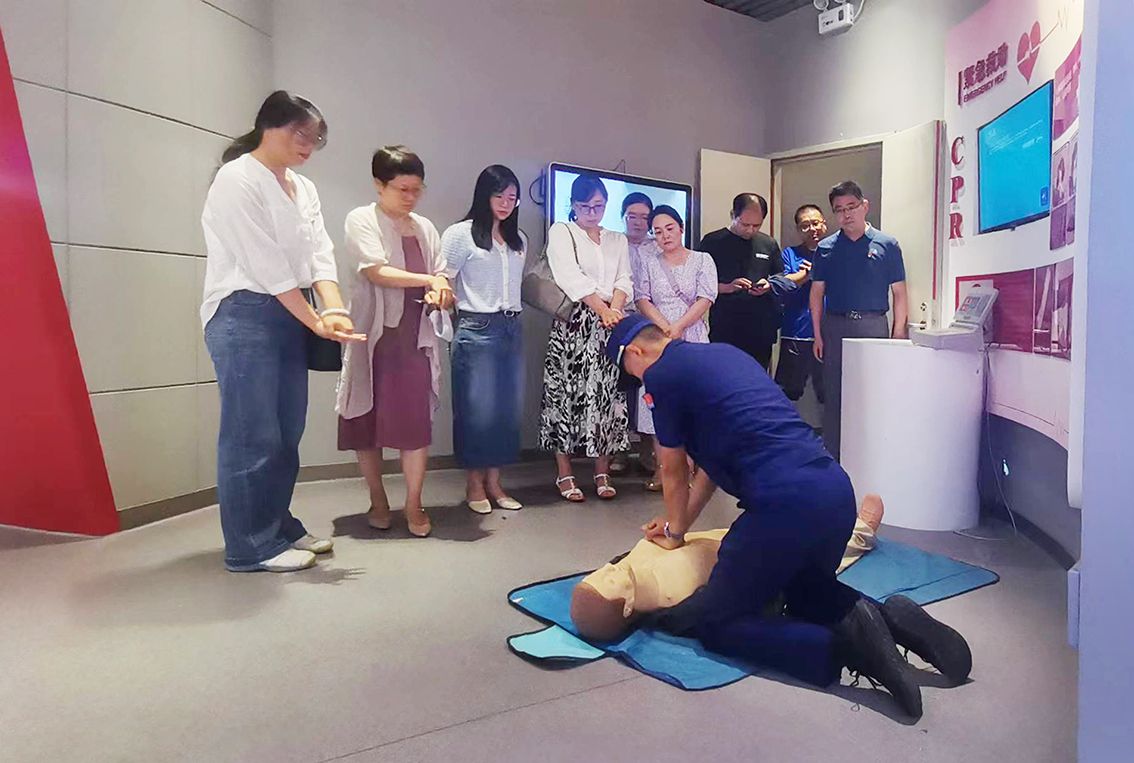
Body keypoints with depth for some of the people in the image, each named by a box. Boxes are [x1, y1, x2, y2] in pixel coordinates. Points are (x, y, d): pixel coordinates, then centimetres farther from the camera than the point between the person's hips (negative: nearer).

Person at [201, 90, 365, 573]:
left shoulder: (303, 189, 16)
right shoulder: (237, 180, -8)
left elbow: (320, 253, 5)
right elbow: (267, 265, -15)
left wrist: (334, 310, -12)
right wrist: (317, 322, -16)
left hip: (289, 316, 8)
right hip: (244, 316, -8)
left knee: (286, 432, 11)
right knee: (253, 435, -4)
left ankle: (279, 527, 25)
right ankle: (250, 547, 7)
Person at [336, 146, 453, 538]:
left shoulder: (425, 227, 14)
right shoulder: (361, 219, -1)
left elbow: (441, 275, 11)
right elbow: (377, 272, -13)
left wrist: (439, 293, -12)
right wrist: (428, 281, -13)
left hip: (415, 334, 4)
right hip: (374, 333, -3)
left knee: (417, 419, -2)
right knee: (368, 418, 4)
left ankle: (414, 506, 6)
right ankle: (378, 501, 19)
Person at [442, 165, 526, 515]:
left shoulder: (519, 239, 16)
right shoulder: (460, 234, -1)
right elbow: (442, 281, -4)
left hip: (512, 329, 6)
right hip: (476, 330, -6)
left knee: (508, 408, 5)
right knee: (477, 408, -2)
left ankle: (493, 482, 16)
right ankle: (474, 484, 12)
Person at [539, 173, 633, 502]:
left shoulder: (618, 240, 21)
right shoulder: (561, 232, 7)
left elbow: (624, 281, 8)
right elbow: (571, 277, -8)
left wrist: (615, 310, -13)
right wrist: (603, 309, -17)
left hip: (610, 326, 4)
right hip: (573, 324, -3)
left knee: (606, 395, 1)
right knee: (567, 394, -4)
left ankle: (602, 473, 10)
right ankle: (565, 474, 4)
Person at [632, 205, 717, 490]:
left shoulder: (702, 260, 9)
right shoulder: (649, 266, 14)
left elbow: (705, 299, -2)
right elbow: (642, 300, 3)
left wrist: (678, 327, -14)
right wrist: (665, 328, -13)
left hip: (692, 340, -1)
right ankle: (661, 469, 1)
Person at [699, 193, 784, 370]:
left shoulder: (769, 244, 12)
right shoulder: (713, 242, 1)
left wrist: (769, 286, -2)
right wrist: (727, 287, -16)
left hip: (761, 330, 3)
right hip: (724, 330, -3)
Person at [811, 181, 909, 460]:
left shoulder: (887, 245, 3)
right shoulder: (826, 248, 8)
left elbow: (899, 293, 3)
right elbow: (817, 293, 9)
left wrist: (898, 336, -4)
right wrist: (818, 335, 2)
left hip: (873, 325, -1)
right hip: (835, 327, 2)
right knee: (834, 396, 5)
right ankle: (832, 460, 14)